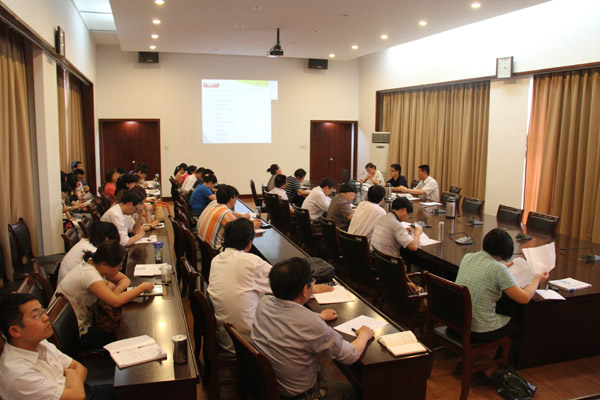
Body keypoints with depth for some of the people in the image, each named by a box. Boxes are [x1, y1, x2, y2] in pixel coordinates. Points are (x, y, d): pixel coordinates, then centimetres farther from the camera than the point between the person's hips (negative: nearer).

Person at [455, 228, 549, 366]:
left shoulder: (467, 257, 1)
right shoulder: (499, 269, -19)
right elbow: (524, 298, -14)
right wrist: (537, 279, 2)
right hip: (479, 331, -6)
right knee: (518, 327, 23)